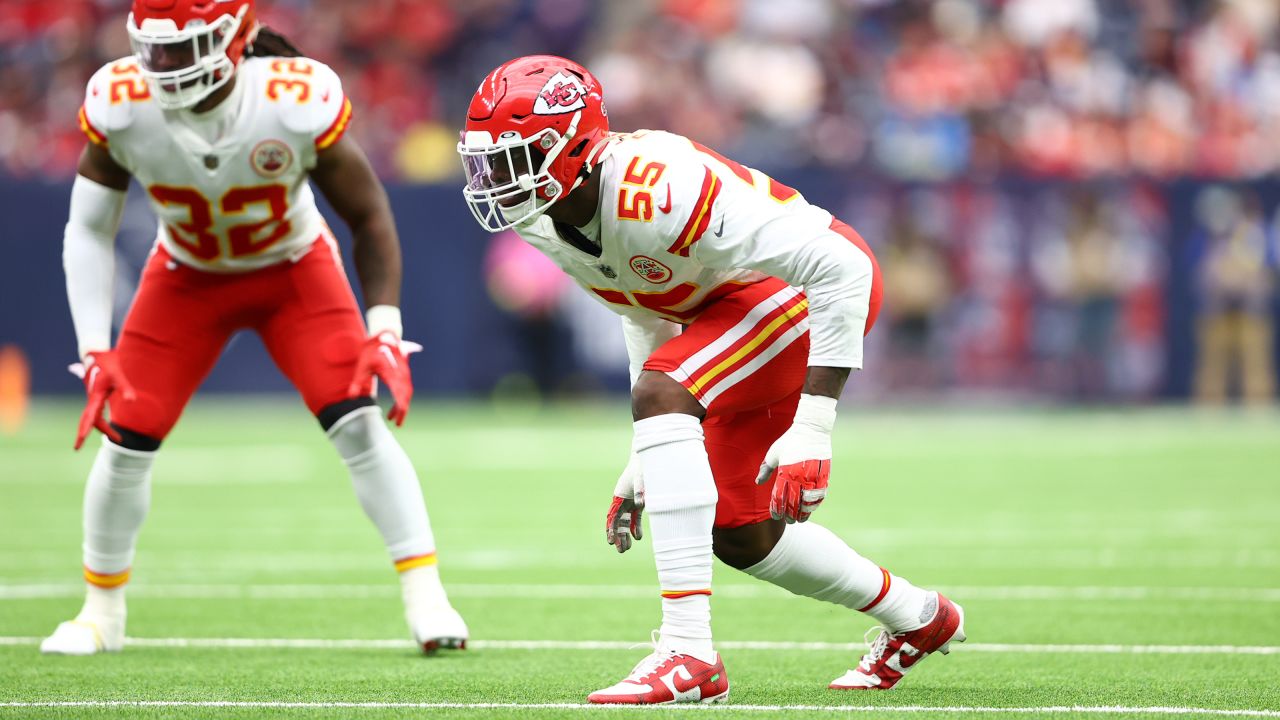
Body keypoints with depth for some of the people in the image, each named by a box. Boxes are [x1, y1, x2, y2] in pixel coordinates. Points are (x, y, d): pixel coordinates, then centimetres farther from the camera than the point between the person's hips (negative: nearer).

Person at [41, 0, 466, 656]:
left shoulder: (297, 103, -33)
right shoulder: (120, 105, -27)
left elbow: (368, 216, -18)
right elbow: (88, 229, -13)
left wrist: (385, 332, -26)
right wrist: (95, 351, -21)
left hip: (293, 270, -2)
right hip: (187, 276, 2)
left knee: (359, 422, -18)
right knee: (126, 438, -3)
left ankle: (425, 597, -10)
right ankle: (101, 613, 18)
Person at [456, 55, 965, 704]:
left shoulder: (653, 192, -34)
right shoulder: (547, 219, -6)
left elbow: (841, 266, -33)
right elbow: (648, 314, 13)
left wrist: (812, 430, -34)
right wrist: (647, 459, 11)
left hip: (808, 294, -10)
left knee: (660, 393, -31)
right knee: (738, 535, 14)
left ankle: (688, 654, -32)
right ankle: (918, 619, 39)